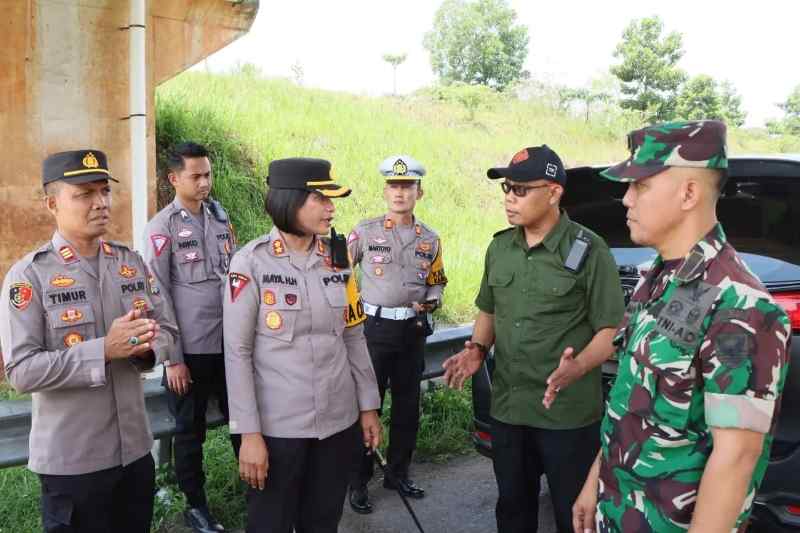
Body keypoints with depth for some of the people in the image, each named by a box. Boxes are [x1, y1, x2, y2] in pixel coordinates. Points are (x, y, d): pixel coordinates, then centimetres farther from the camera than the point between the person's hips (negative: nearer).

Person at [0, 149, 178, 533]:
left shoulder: (132, 263, 4)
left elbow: (167, 331, 7)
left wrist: (145, 345, -15)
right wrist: (104, 350, -25)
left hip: (136, 449, 5)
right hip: (70, 461, -5)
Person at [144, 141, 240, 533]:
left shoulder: (221, 218, 7)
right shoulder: (162, 227, -8)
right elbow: (158, 296, -9)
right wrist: (172, 359, -10)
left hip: (230, 343, 4)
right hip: (191, 350, -4)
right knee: (190, 430, 11)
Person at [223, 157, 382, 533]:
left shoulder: (337, 259, 4)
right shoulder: (252, 262, -11)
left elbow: (353, 338, 10)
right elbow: (237, 352, -11)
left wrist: (368, 406, 8)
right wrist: (249, 433, -13)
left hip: (339, 421, 4)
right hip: (277, 426, -4)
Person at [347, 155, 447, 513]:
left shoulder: (430, 239, 7)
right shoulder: (365, 231, -4)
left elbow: (437, 281, 16)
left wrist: (431, 302, -3)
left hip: (413, 330, 4)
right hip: (375, 328, -4)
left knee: (407, 405, 12)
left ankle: (398, 473, 29)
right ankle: (358, 481, 14)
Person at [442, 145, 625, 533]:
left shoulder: (588, 251, -11)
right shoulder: (499, 247, 8)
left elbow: (612, 328, -11)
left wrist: (577, 367, -28)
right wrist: (477, 349, -1)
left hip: (568, 413, -5)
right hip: (506, 407, 6)